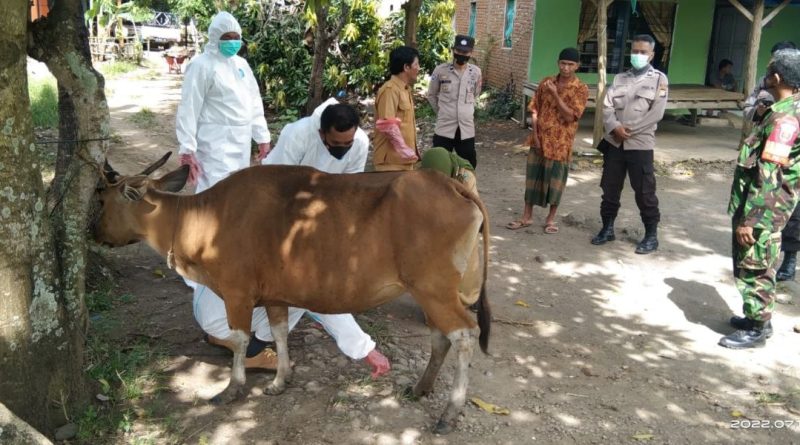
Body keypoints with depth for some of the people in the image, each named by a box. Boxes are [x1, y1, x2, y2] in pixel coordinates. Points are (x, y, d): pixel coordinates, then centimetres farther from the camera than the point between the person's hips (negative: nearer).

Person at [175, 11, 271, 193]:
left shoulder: (241, 63, 13)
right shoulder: (202, 65, -8)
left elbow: (254, 101, 18)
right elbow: (189, 108, -12)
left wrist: (262, 135, 13)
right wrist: (187, 149, -17)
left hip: (241, 140, 7)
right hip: (216, 141, -7)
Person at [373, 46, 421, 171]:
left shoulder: (405, 89, 15)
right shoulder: (390, 90, -14)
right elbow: (388, 126, -21)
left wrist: (410, 150, 17)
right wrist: (404, 150, -20)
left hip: (405, 159, 9)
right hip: (393, 159, -9)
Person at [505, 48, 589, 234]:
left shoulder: (581, 89, -7)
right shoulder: (546, 82, 4)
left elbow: (570, 116, -16)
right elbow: (535, 109, 5)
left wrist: (555, 94, -20)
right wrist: (535, 134, -5)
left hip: (560, 142, -3)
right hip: (539, 138, 3)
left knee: (555, 180, 5)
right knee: (533, 176, 8)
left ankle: (551, 218, 20)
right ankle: (527, 216, 19)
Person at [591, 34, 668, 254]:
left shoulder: (659, 79, 0)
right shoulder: (620, 78, 12)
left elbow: (656, 113, -10)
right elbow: (607, 105, 3)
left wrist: (629, 129, -14)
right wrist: (614, 127, -15)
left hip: (640, 144, -4)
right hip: (614, 142, 4)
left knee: (644, 191, 0)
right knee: (610, 188, 10)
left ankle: (651, 235, 11)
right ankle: (607, 228, 24)